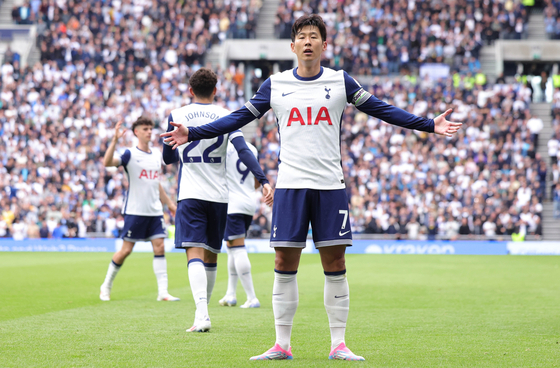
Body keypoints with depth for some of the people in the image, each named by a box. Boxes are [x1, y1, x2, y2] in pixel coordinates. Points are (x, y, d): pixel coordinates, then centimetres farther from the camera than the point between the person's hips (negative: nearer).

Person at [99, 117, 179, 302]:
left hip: (155, 211, 5)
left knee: (159, 247, -4)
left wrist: (169, 203, 27)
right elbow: (107, 162, -23)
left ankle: (163, 291, -5)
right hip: (134, 211, -5)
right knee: (126, 249, -1)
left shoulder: (157, 155, 13)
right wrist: (114, 140, -34)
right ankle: (106, 286, 17)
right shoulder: (130, 154, -6)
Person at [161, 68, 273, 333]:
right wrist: (263, 181, -14)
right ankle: (203, 309, 26)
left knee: (195, 253, -11)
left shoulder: (176, 116, 4)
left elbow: (167, 158, 12)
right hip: (219, 195, 2)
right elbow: (243, 151, -10)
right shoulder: (225, 116, 5)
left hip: (190, 195, -2)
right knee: (211, 255, 15)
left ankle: (201, 315, -30)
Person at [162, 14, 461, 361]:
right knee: (285, 264, -1)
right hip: (290, 185, 0)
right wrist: (192, 134, 4)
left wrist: (429, 124, 2)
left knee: (335, 263, 0)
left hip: (330, 186, 0)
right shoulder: (275, 84, 7)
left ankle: (339, 344, 7)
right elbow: (239, 118, 10)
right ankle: (282, 345, 7)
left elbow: (382, 110, 8)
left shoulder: (340, 81, 5)